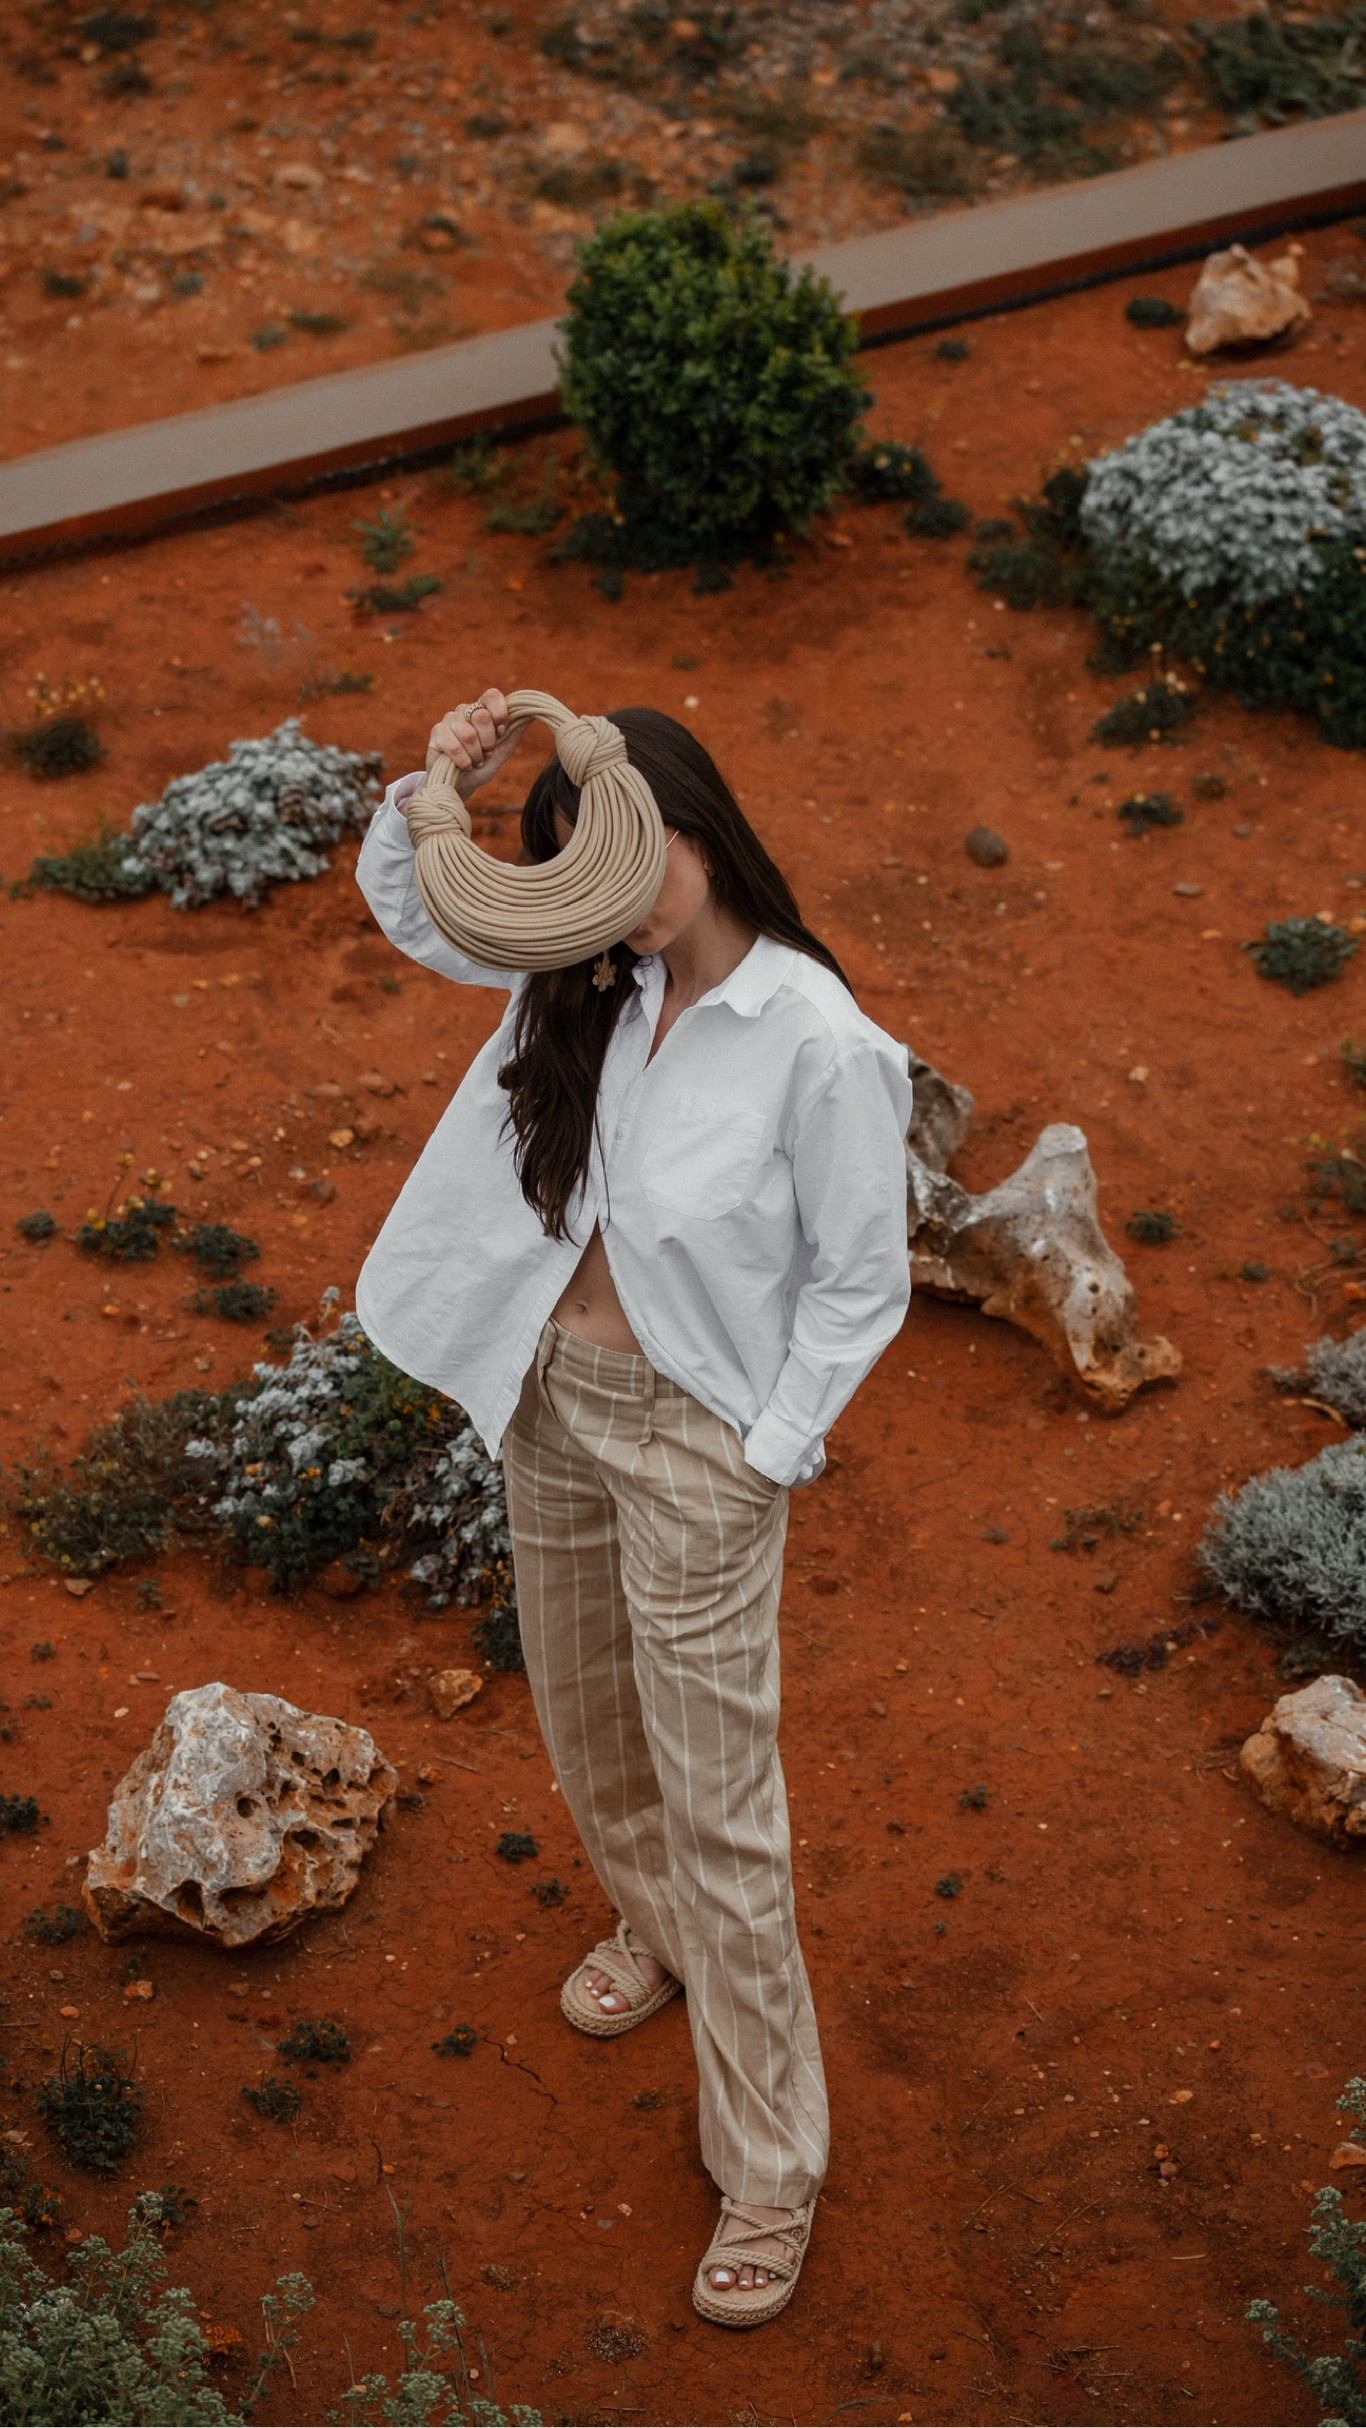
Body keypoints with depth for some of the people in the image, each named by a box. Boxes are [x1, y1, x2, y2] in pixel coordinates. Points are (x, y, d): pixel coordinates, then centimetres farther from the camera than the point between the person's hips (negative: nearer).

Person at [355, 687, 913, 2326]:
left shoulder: (817, 1042, -24)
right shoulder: (597, 977, -6)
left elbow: (861, 1283, -14)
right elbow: (402, 907, 8)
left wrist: (766, 1459, -14)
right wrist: (438, 786, -12)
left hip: (699, 1437, -6)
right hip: (551, 1395, 7)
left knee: (721, 1805, 1)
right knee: (584, 1720, 26)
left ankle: (768, 2171, 16)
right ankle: (654, 1929, 57)